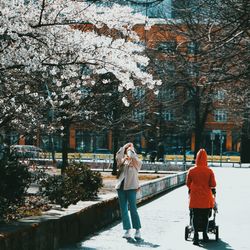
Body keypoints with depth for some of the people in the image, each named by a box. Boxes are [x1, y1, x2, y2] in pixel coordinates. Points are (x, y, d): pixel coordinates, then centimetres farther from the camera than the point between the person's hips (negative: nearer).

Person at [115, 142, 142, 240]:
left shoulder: (136, 162, 5)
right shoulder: (122, 162, 15)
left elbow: (132, 156, -13)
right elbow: (118, 156, -2)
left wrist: (131, 148, 4)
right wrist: (125, 147, 4)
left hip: (131, 187, -4)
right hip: (121, 187, 4)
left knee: (133, 209, -6)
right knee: (123, 209, 3)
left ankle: (138, 230, 1)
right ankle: (127, 231, 6)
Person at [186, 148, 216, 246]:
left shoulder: (191, 171, -5)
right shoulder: (209, 171, -9)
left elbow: (188, 184, 5)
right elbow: (213, 185, -6)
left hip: (195, 197, 0)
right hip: (206, 198, 0)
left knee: (195, 216, 4)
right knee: (205, 217, 13)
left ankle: (196, 234, -8)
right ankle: (205, 234, 20)